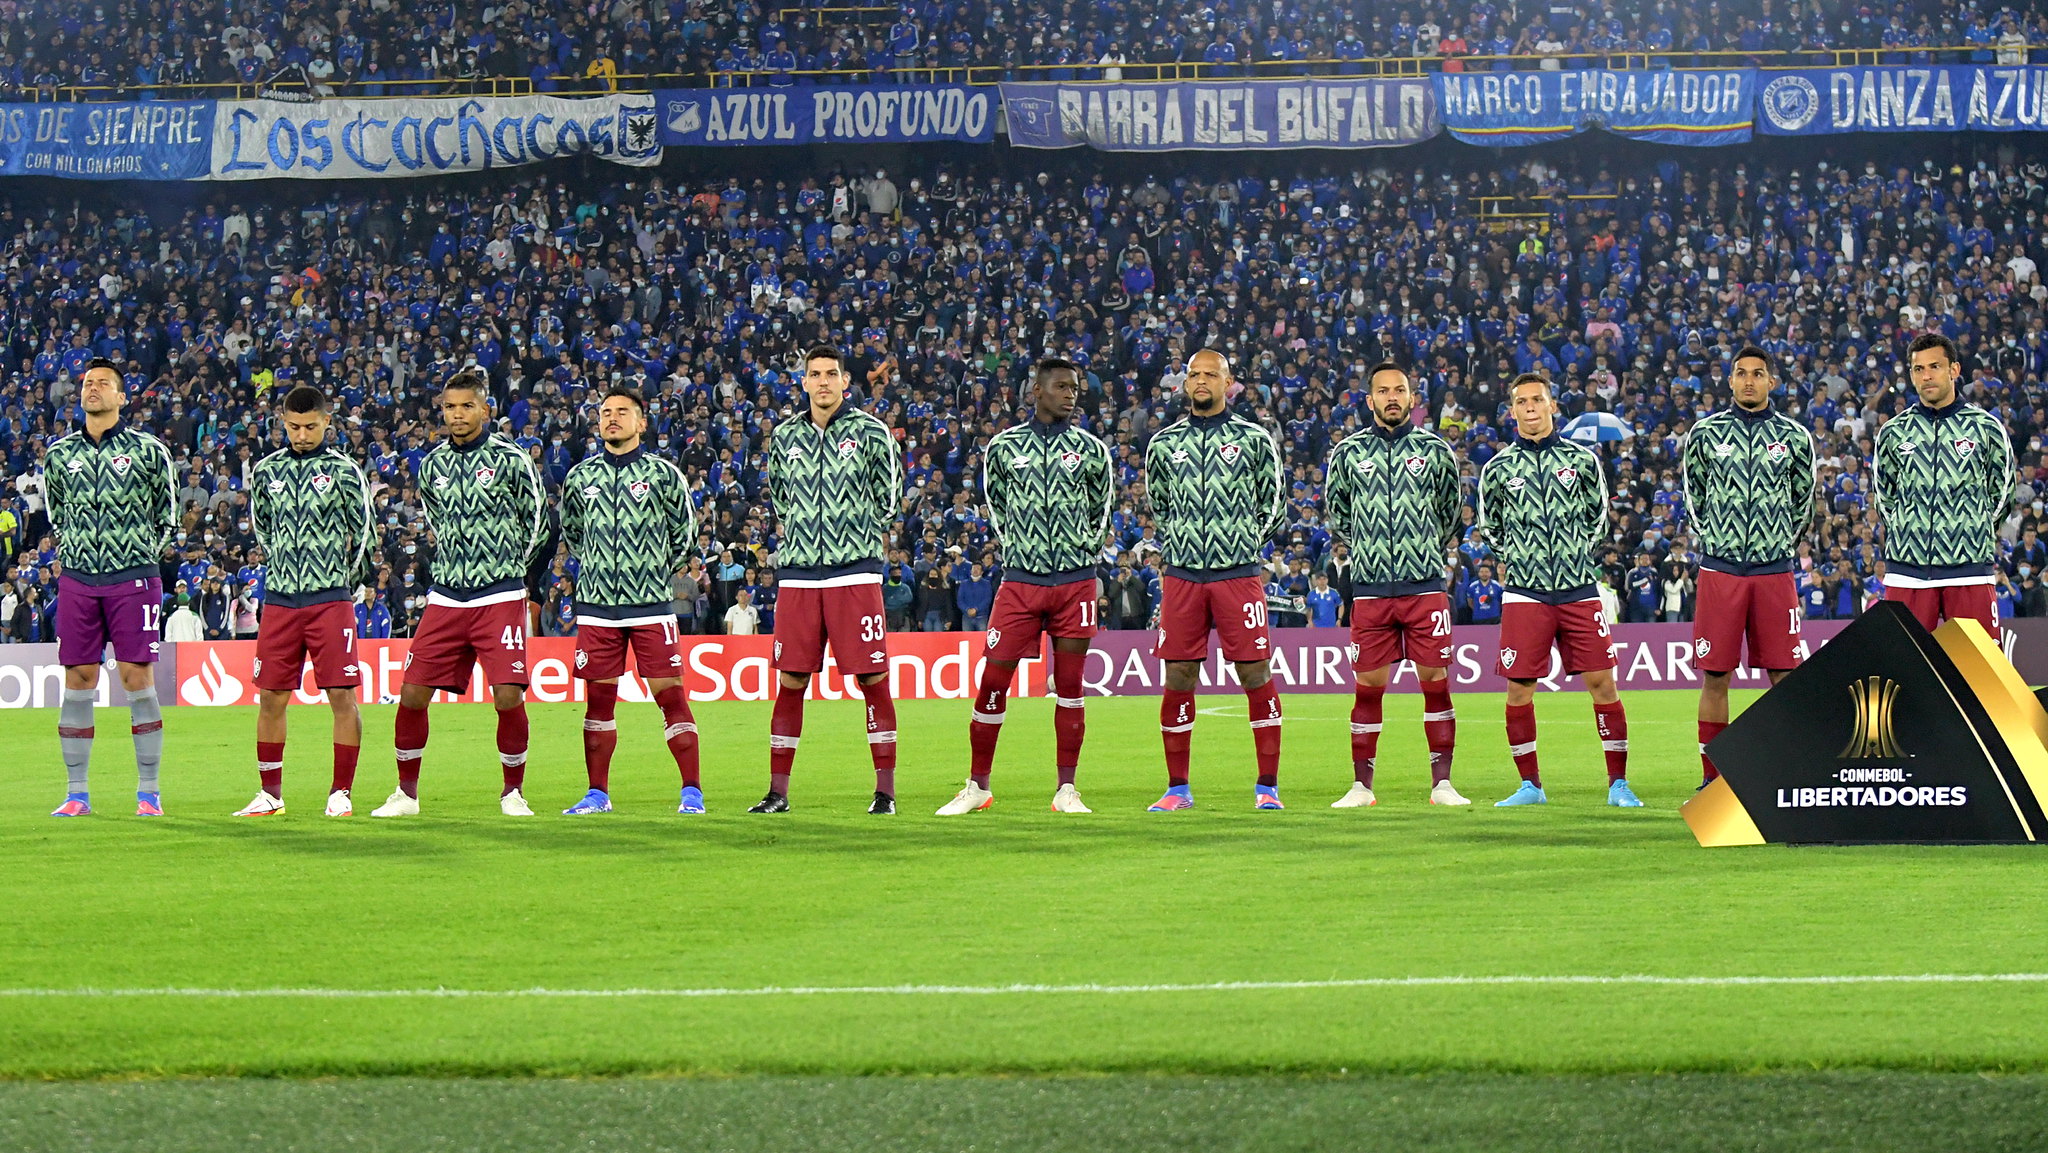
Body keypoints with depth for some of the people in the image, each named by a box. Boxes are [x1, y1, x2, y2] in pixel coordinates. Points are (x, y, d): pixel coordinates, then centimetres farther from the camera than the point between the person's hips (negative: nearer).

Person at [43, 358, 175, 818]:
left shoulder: (148, 450, 2)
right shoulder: (60, 454, 10)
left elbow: (167, 516, 10)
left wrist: (140, 556, 7)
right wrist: (74, 551, 14)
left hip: (134, 579, -3)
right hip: (77, 581, 3)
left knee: (137, 678, -5)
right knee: (77, 681, 1)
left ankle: (149, 793, 0)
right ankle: (77, 794, 6)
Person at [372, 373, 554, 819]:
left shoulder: (510, 459, -2)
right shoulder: (432, 465, 10)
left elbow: (541, 525, 5)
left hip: (500, 598, -4)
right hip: (446, 598, 4)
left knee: (508, 695, -12)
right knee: (412, 693, -3)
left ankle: (512, 793, 5)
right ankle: (406, 793, 11)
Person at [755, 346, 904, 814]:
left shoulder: (871, 432, 2)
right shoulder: (785, 437, 11)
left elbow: (887, 499, 10)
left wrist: (853, 539, 10)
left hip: (855, 571, -3)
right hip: (798, 572, 3)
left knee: (873, 679, -4)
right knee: (790, 682, 3)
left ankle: (885, 791, 1)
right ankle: (778, 791, 8)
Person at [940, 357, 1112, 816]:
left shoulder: (1091, 449, 5)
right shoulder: (1003, 446, 4)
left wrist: (1085, 550, 9)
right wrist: (1015, 545, 12)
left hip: (1075, 582, 0)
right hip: (1020, 581, 0)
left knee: (1070, 686, 2)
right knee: (993, 683, -2)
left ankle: (1066, 790, 8)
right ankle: (977, 787, 9)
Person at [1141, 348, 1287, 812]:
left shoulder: (1254, 439, 4)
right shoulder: (1164, 442, 10)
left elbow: (1273, 505, 12)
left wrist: (1243, 544, 9)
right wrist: (1180, 542, 13)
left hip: (1237, 573, -2)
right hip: (1181, 576, 2)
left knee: (1256, 675, -4)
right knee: (1178, 677, 2)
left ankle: (1268, 787, 1)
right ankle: (1178, 788, 9)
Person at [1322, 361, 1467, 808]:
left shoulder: (1435, 449, 6)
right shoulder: (1348, 452, 5)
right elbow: (1335, 512, 19)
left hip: (1425, 586, 0)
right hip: (1370, 587, 0)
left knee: (1436, 682, -1)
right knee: (1368, 687, 1)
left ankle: (1442, 783, 4)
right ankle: (1361, 786, 7)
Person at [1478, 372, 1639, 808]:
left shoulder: (1581, 459, 5)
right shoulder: (1498, 469, 4)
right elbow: (1491, 525, 20)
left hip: (1579, 590, 0)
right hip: (1524, 593, 0)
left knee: (1602, 682, -4)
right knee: (1519, 688, -2)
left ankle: (1618, 784, 3)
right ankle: (1530, 785, 10)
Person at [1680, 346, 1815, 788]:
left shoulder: (1794, 437, 6)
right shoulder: (1705, 433, 5)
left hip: (1775, 571, 0)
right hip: (1719, 569, 0)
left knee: (1783, 675, 0)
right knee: (1714, 676, -1)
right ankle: (1712, 777, 5)